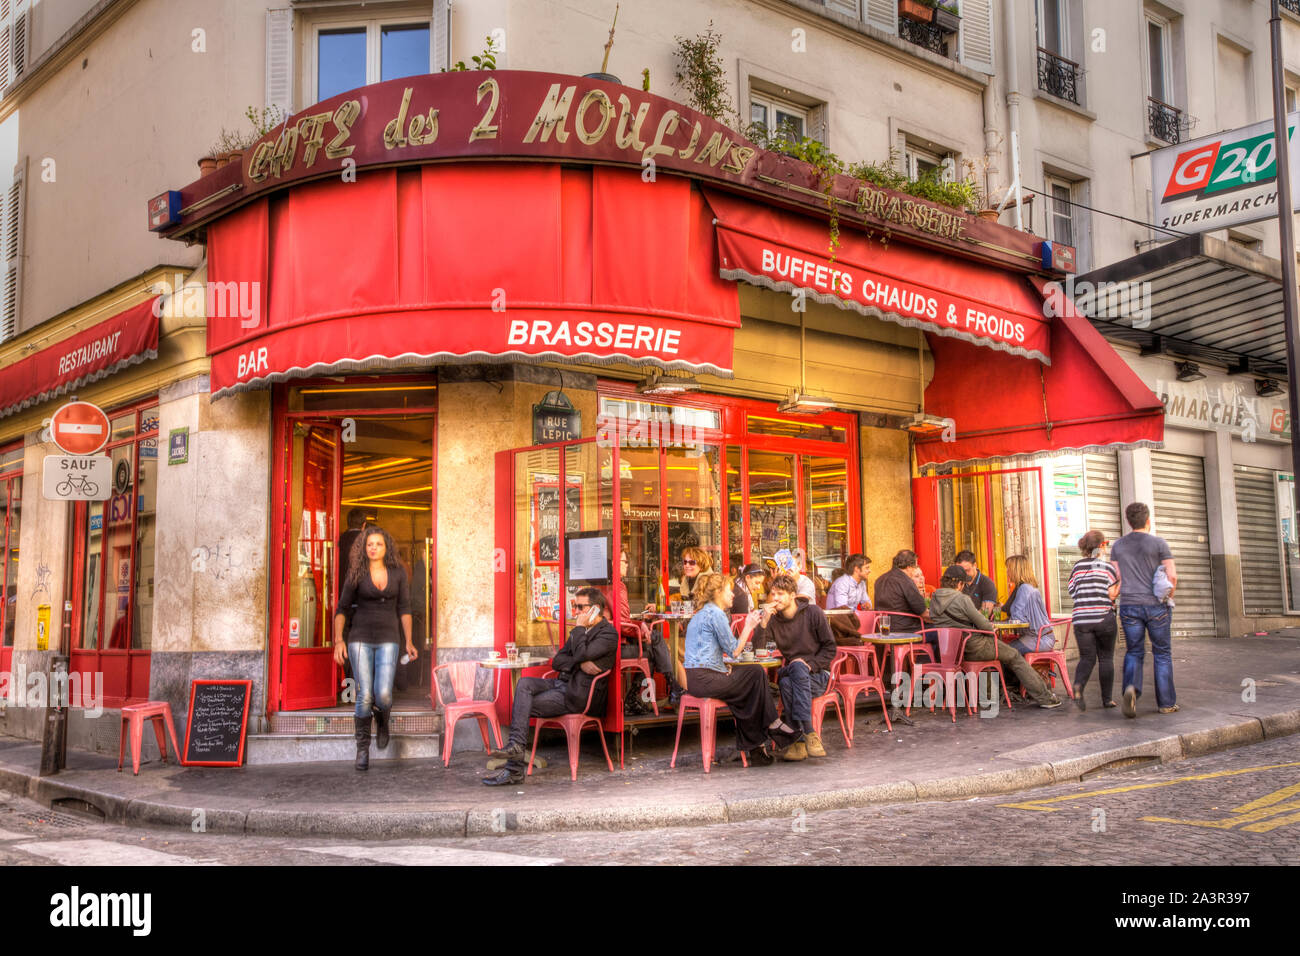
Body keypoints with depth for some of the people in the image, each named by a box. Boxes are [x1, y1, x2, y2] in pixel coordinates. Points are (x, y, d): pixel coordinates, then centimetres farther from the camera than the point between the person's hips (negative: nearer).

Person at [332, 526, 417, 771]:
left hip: (387, 640, 1)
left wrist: (409, 641, 5)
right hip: (360, 639, -1)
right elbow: (342, 608, 5)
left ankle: (382, 721, 23)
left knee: (383, 696, -13)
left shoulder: (398, 572, 4)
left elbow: (404, 608, 8)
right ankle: (363, 749, 7)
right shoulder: (357, 574, 0)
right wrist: (338, 640, -6)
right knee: (365, 696, -8)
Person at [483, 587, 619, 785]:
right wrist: (580, 664, -8)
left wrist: (580, 627, -9)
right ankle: (515, 745, -26)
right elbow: (557, 661, 12)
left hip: (580, 694, -8)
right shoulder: (581, 631, 20)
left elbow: (581, 654, -23)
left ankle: (514, 770, -12)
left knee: (523, 706, -16)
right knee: (525, 683, -18)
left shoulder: (609, 633, -7)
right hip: (562, 683, 8)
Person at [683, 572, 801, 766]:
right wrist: (749, 626, -1)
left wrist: (724, 664, 8)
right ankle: (772, 724, 14)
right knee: (756, 673, -1)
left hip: (693, 679, 10)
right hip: (705, 679, -10)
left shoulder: (700, 614, 20)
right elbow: (734, 651, -10)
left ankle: (754, 746, 17)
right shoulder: (715, 613, -11)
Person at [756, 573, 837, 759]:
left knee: (798, 668, -36)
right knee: (785, 683, -33)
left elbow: (830, 648, -1)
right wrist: (763, 622, -18)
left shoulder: (813, 613, -2)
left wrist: (809, 664, -16)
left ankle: (803, 738, -41)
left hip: (817, 674, -3)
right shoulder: (773, 619, 5)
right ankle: (809, 734, -31)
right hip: (791, 672, 3)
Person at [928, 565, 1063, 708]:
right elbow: (983, 625, -16)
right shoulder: (962, 599, -21)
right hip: (974, 648, -8)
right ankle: (1044, 697, 14)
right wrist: (991, 628, 7)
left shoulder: (934, 599, 3)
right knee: (1014, 656, 10)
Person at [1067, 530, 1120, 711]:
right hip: (1104, 618, -2)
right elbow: (1112, 594, -8)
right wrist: (1120, 581, 6)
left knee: (1087, 657, 8)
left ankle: (1078, 685, -20)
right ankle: (1107, 699, 12)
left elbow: (1071, 591, 5)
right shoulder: (1108, 567, -3)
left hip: (1081, 619, 2)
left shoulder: (1078, 566, 6)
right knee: (1106, 658, 10)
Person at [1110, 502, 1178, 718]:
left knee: (1134, 652, 9)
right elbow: (1172, 576, -8)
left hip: (1129, 606, 2)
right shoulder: (1158, 543, -4)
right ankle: (1166, 703, 11)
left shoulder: (1118, 546, 6)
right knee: (1162, 653, 9)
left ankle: (1131, 687, -19)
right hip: (1155, 606, -2)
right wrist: (1168, 597, 8)